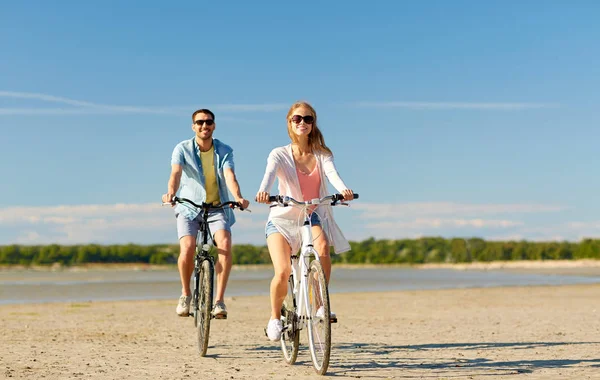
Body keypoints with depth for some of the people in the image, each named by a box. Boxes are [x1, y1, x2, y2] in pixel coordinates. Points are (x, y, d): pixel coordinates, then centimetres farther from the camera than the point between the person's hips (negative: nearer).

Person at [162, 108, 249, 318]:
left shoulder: (224, 151, -2)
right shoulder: (183, 149, -5)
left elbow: (229, 176, -18)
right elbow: (176, 173, -21)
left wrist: (238, 197, -39)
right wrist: (170, 193, -43)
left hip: (218, 207, 1)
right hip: (189, 208, -1)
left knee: (225, 244, -25)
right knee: (187, 248, -23)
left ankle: (219, 300, -17)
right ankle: (185, 294, 4)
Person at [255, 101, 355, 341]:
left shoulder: (322, 155, 4)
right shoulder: (279, 155, -2)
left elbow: (332, 173, -16)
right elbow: (270, 174, -22)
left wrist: (343, 190, -40)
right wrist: (263, 192, -45)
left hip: (313, 216, 1)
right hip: (283, 218, -1)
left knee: (322, 250, -32)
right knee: (283, 273, -19)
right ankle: (275, 317, 9)